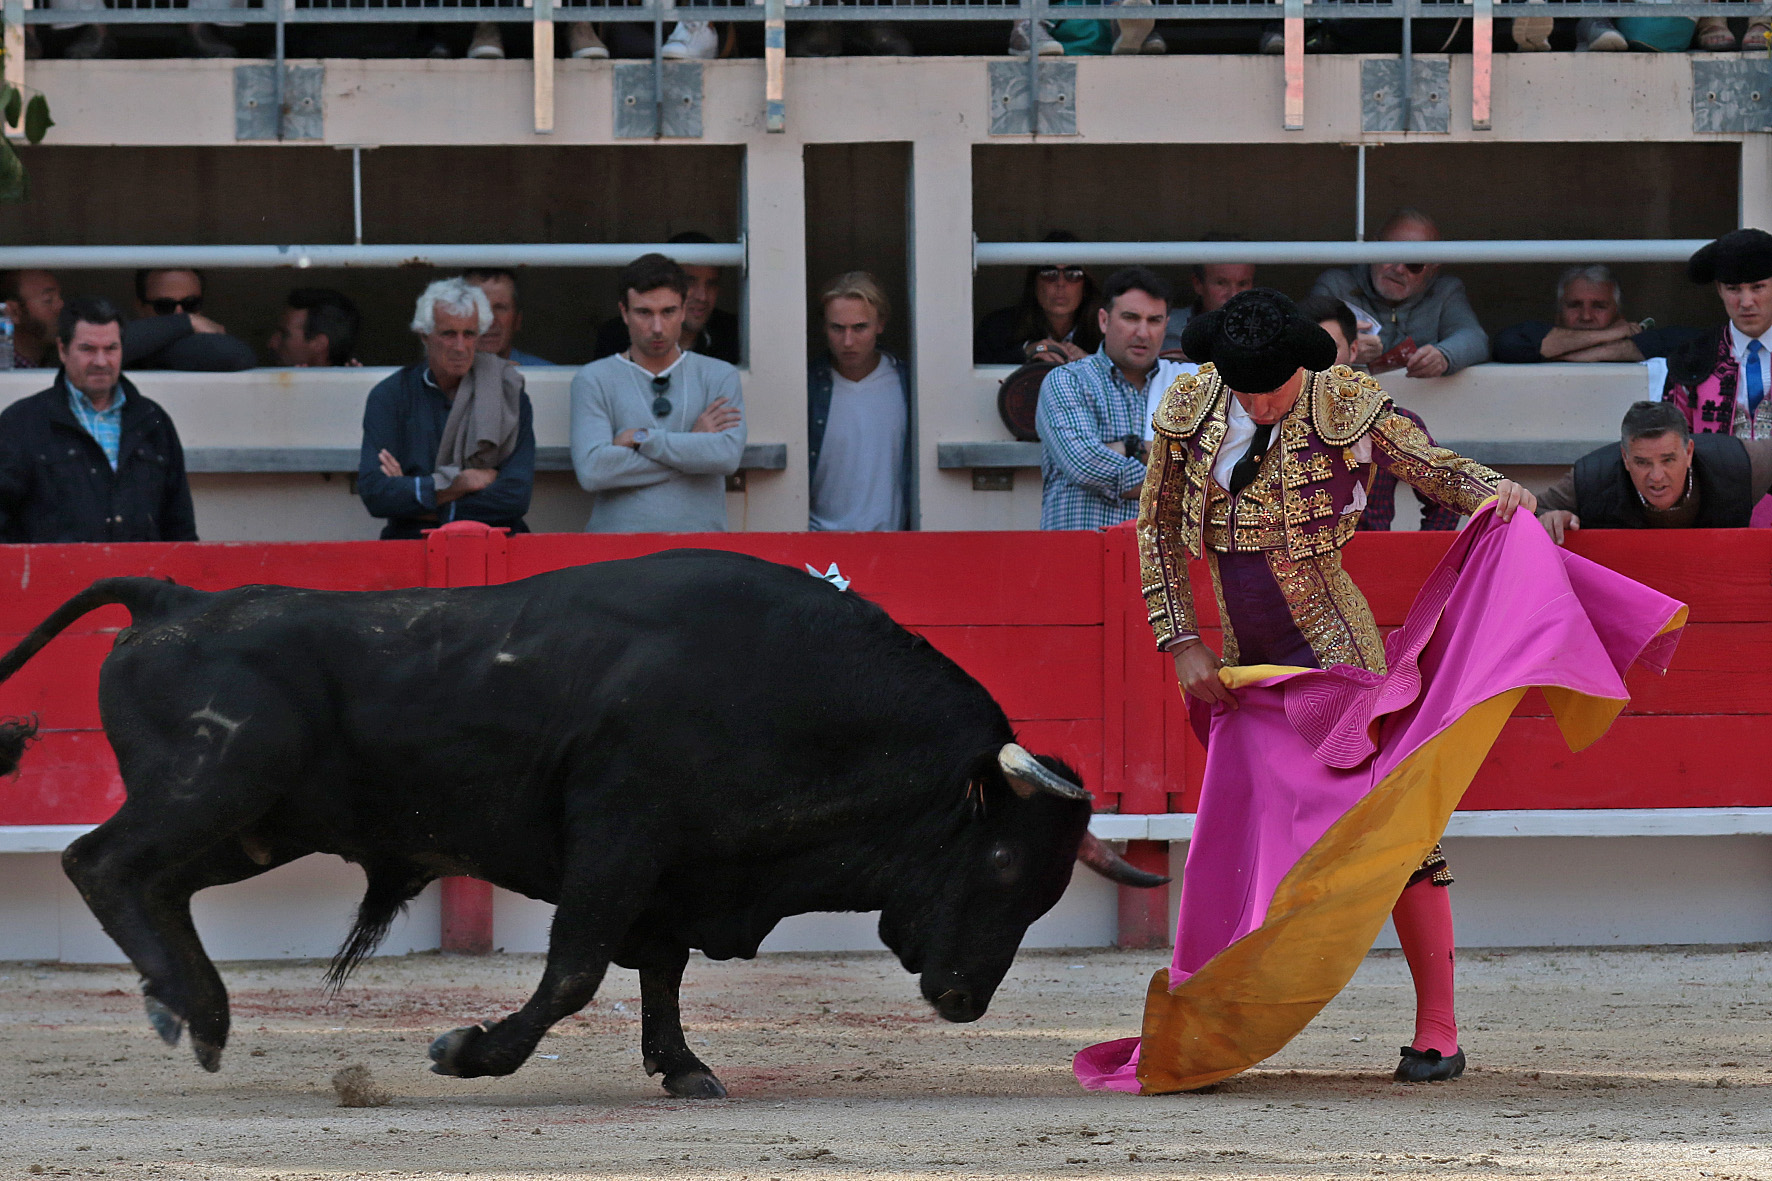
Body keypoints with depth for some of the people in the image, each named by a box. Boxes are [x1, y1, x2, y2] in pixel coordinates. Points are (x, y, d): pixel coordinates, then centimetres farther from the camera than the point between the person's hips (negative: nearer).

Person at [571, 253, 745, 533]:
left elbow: (727, 457, -4)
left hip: (699, 545, 1)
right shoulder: (594, 381, 9)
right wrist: (693, 444, -2)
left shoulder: (719, 376, 13)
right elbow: (592, 471, -6)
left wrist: (642, 438, -4)